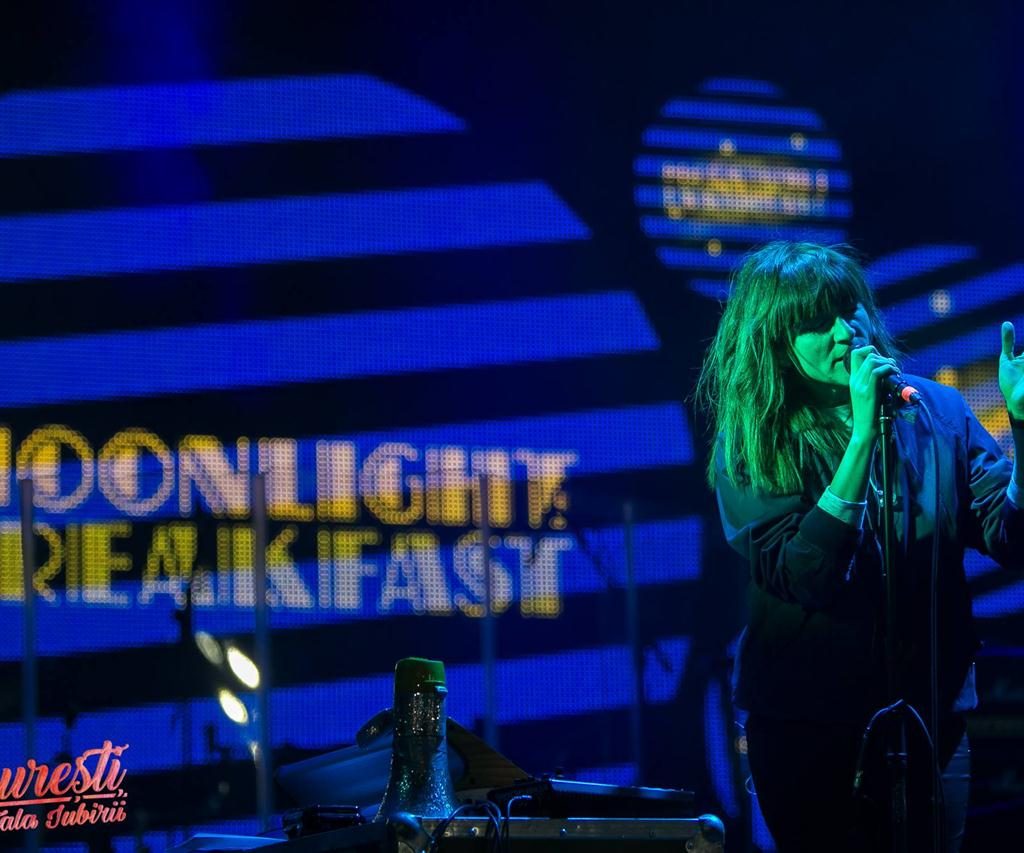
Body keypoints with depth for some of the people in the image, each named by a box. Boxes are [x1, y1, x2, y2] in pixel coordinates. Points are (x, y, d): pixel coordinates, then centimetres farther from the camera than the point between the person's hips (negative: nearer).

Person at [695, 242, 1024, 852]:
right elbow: (806, 578, -21)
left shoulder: (935, 413, -2)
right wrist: (863, 435, -24)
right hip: (804, 726, -2)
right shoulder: (750, 446, -7)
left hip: (930, 708, 2)